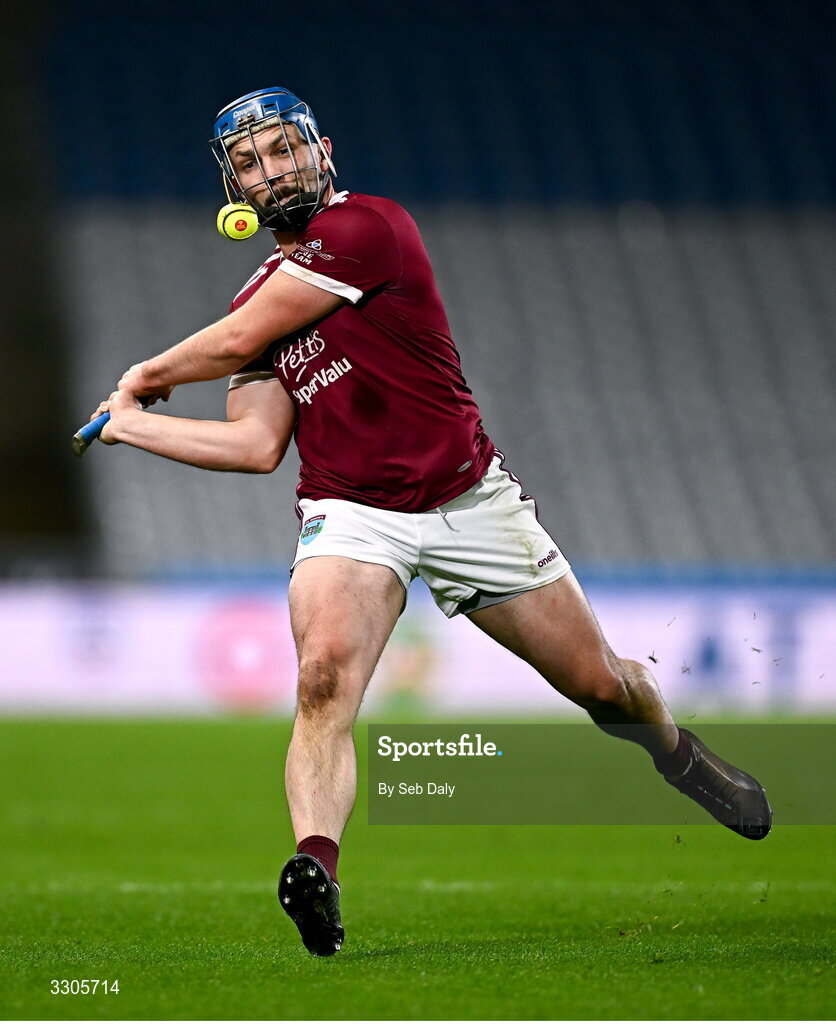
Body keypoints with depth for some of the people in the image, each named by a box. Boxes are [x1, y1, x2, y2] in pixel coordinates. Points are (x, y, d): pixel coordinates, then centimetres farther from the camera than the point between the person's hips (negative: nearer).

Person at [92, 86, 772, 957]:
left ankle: (677, 753, 41)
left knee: (603, 684, 8)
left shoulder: (366, 227, -10)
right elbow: (257, 444, 7)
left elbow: (238, 341, -9)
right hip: (349, 515, 3)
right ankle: (315, 868, -43)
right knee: (324, 677, -28)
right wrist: (129, 425, 3)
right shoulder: (258, 298, 13)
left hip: (471, 500, -3)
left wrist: (149, 373, 9)